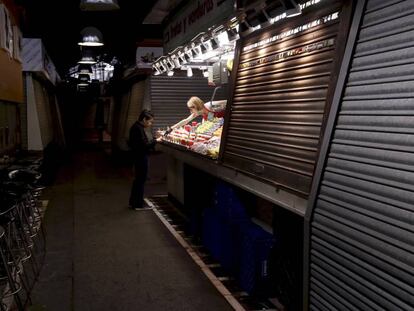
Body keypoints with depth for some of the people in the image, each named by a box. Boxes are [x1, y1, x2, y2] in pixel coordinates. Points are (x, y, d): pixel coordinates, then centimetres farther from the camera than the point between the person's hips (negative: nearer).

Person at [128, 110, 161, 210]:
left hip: (138, 156, 10)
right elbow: (144, 145, -24)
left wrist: (153, 140, 4)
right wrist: (155, 141, -14)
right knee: (141, 180, 0)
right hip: (141, 157, -10)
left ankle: (133, 202, 29)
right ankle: (138, 204, 9)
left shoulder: (137, 127, 11)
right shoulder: (139, 128, -20)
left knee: (138, 179, 19)